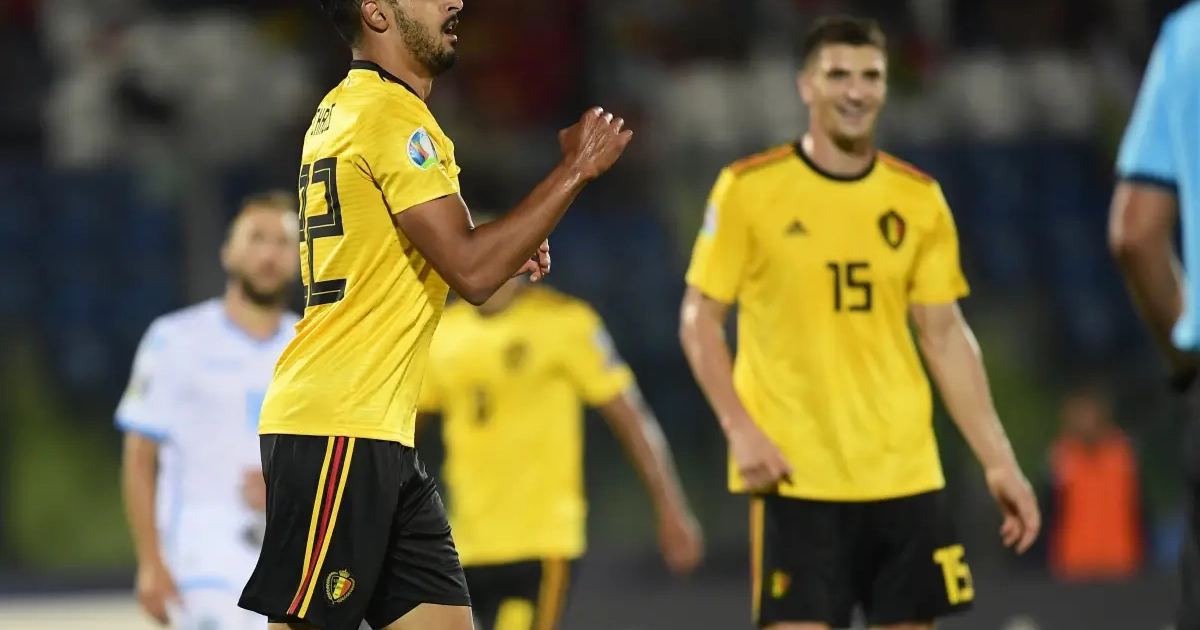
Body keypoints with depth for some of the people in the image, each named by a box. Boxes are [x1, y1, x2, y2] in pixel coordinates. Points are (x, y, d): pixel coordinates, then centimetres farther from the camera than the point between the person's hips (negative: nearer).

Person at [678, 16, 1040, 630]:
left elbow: (946, 336, 11)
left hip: (904, 474, 4)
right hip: (794, 473, -4)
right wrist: (741, 429, -14)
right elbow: (699, 321, -1)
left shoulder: (918, 199, 8)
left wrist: (998, 461, 5)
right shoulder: (749, 188, -3)